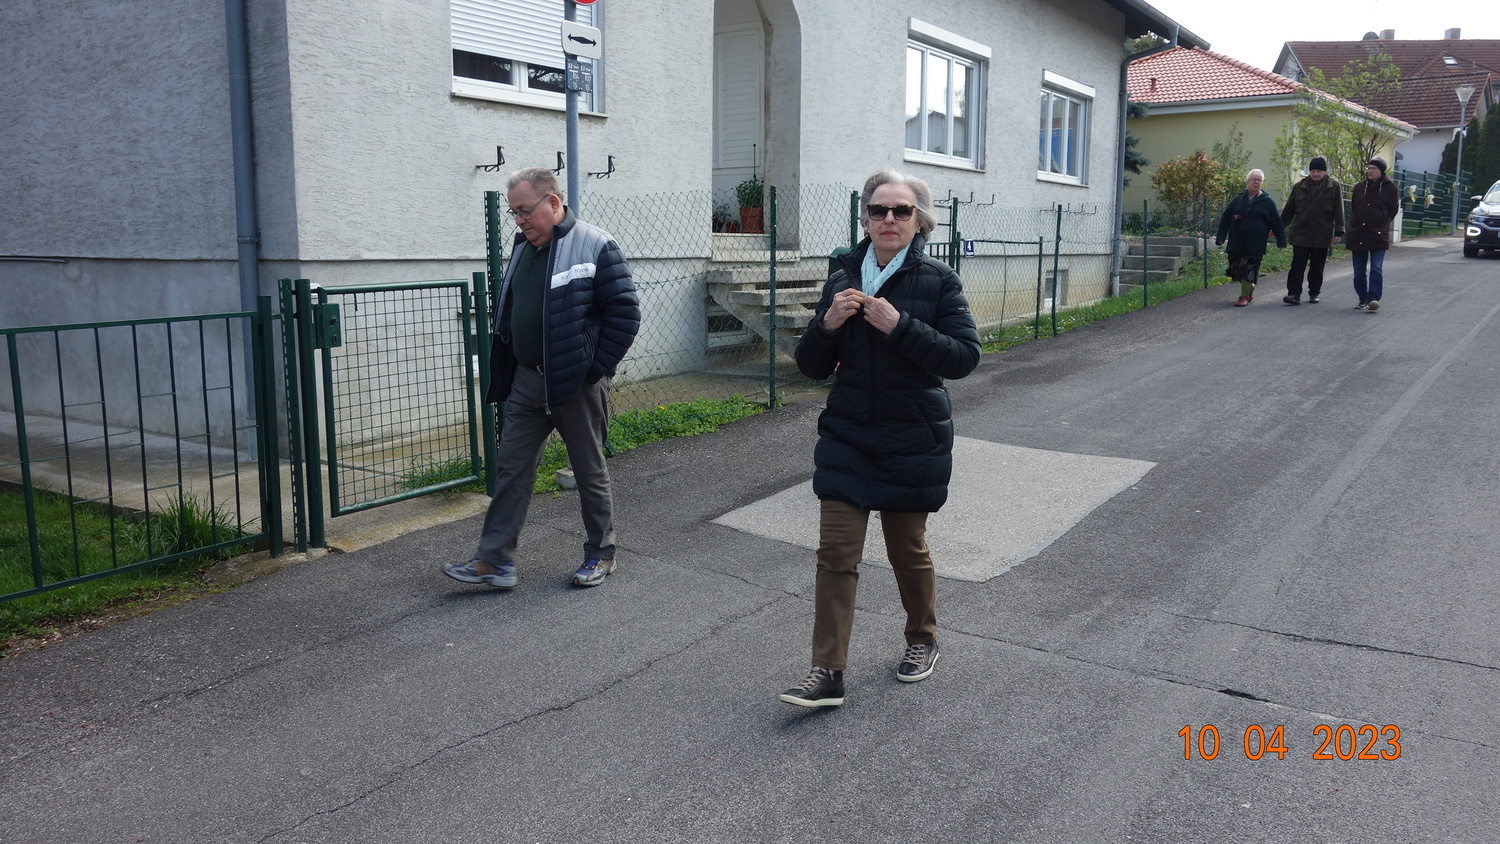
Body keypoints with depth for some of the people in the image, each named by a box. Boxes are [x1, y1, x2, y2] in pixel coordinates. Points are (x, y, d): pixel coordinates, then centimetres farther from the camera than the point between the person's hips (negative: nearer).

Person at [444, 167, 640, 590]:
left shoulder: (595, 246, -11)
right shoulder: (523, 247, 11)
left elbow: (624, 312, -13)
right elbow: (506, 314, 20)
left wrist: (595, 368, -15)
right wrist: (503, 371, 11)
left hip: (575, 385, -7)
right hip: (526, 381, 7)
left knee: (590, 472, 7)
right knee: (511, 468, 7)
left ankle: (601, 554, 23)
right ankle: (495, 560, 13)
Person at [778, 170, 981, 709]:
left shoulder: (937, 280, -6)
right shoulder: (843, 280, 4)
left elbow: (964, 356, -15)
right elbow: (812, 366, 5)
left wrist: (899, 326, -25)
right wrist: (827, 324, -16)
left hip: (913, 441, -2)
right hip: (847, 438, 3)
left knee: (908, 548, 13)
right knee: (835, 553, -3)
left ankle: (923, 639, 38)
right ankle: (827, 673, 3)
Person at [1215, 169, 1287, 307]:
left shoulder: (1267, 202, 4)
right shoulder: (1238, 199, 9)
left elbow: (1277, 223, 5)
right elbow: (1225, 219, 10)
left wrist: (1281, 241, 2)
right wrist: (1220, 237, 3)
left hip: (1255, 244, -3)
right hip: (1236, 243, 3)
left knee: (1249, 270, -7)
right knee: (1235, 269, 5)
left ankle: (1244, 297, 3)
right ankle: (1250, 288, 30)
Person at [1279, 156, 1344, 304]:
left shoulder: (1334, 187, 1)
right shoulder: (1300, 187, 6)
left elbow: (1338, 212, 0)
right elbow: (1288, 210, 11)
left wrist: (1338, 232, -6)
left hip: (1322, 235, -1)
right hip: (1301, 234, 1)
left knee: (1317, 267, 9)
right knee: (1297, 264, -6)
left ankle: (1314, 293, 19)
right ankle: (1294, 293, -8)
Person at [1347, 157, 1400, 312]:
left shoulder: (1390, 187, 0)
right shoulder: (1359, 187, 9)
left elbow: (1393, 210, 7)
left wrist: (1382, 224, 7)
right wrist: (1355, 225, 13)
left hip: (1379, 236, -4)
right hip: (1358, 236, 4)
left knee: (1377, 268, -12)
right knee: (1358, 271, 7)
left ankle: (1374, 298, -14)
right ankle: (1363, 298, 17)